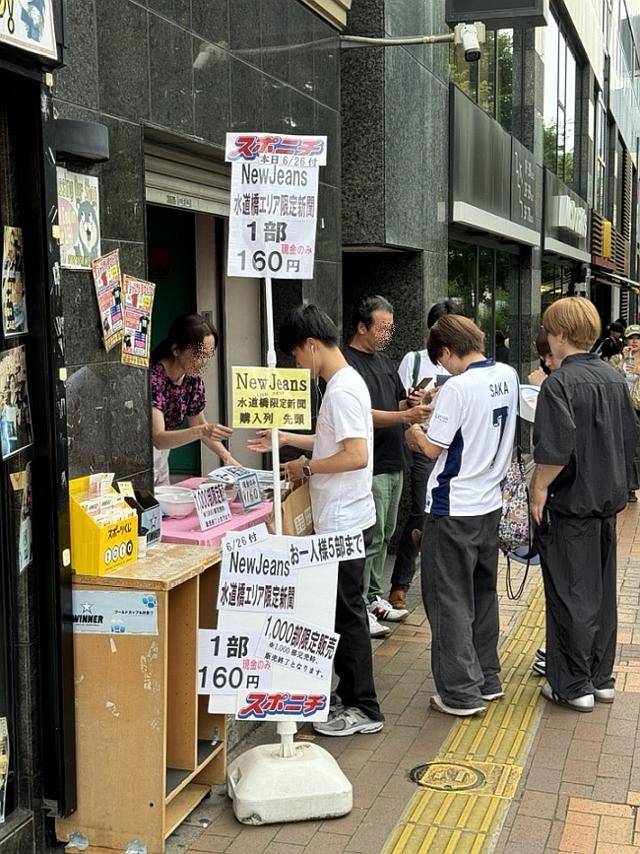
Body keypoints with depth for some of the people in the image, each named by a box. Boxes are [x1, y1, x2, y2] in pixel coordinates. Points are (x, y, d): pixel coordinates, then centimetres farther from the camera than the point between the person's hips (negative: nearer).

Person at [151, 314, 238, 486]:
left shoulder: (193, 380, -5)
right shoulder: (153, 378, -26)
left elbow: (199, 424, 9)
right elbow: (158, 439, -30)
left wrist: (227, 458, -3)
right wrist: (202, 431, -43)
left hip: (160, 457, 7)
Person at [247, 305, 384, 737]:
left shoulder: (342, 389, -20)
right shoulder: (346, 381, 12)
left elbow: (356, 456, -27)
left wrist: (306, 468, -15)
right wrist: (286, 438, 20)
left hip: (344, 522, -10)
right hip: (342, 519, 10)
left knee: (347, 612, -1)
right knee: (345, 609, 17)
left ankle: (364, 709, 9)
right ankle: (350, 695, 27)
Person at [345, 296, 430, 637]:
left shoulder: (384, 361, 16)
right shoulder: (348, 363, -12)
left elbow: (398, 404, 22)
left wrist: (412, 402, -1)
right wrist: (406, 415, -27)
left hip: (393, 462, 9)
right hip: (368, 466, -9)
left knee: (384, 535, 15)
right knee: (369, 538, -6)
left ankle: (373, 597, 25)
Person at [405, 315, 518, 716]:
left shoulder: (458, 388, -21)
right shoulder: (509, 376, 2)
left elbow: (434, 448, -13)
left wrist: (414, 432, 6)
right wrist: (440, 409, 15)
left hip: (454, 510, -8)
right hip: (491, 503, 8)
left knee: (450, 601, 3)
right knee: (483, 593, 19)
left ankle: (462, 693, 7)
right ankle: (487, 679, 29)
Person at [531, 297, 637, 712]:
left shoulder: (560, 383, -18)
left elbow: (556, 449, -26)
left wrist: (539, 488, -13)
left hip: (571, 504, -7)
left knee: (570, 596, 3)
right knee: (602, 592, 16)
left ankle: (574, 685, 11)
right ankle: (601, 678, 27)